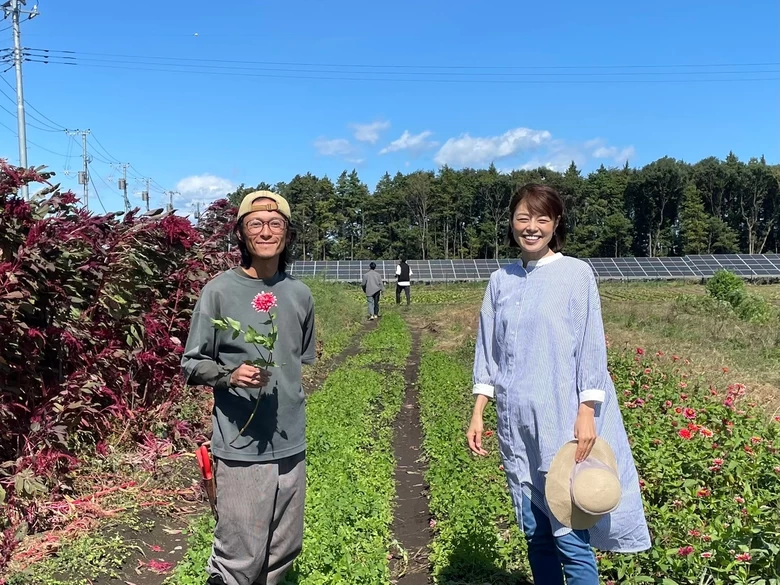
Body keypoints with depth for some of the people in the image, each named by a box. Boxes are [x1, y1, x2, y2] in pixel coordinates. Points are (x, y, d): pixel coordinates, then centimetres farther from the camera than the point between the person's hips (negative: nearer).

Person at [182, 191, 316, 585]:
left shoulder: (300, 295, 5)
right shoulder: (219, 291, -8)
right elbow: (191, 365, -3)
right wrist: (230, 375, -21)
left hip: (291, 445, 5)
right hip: (240, 448, -4)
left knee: (284, 552, 15)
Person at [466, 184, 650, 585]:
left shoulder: (576, 273, -3)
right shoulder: (500, 281, 8)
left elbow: (591, 346, -5)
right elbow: (488, 353, 11)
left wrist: (587, 414, -12)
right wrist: (477, 415, 6)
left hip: (563, 420, -4)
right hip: (516, 421, 4)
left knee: (569, 537, -2)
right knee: (535, 533, 13)